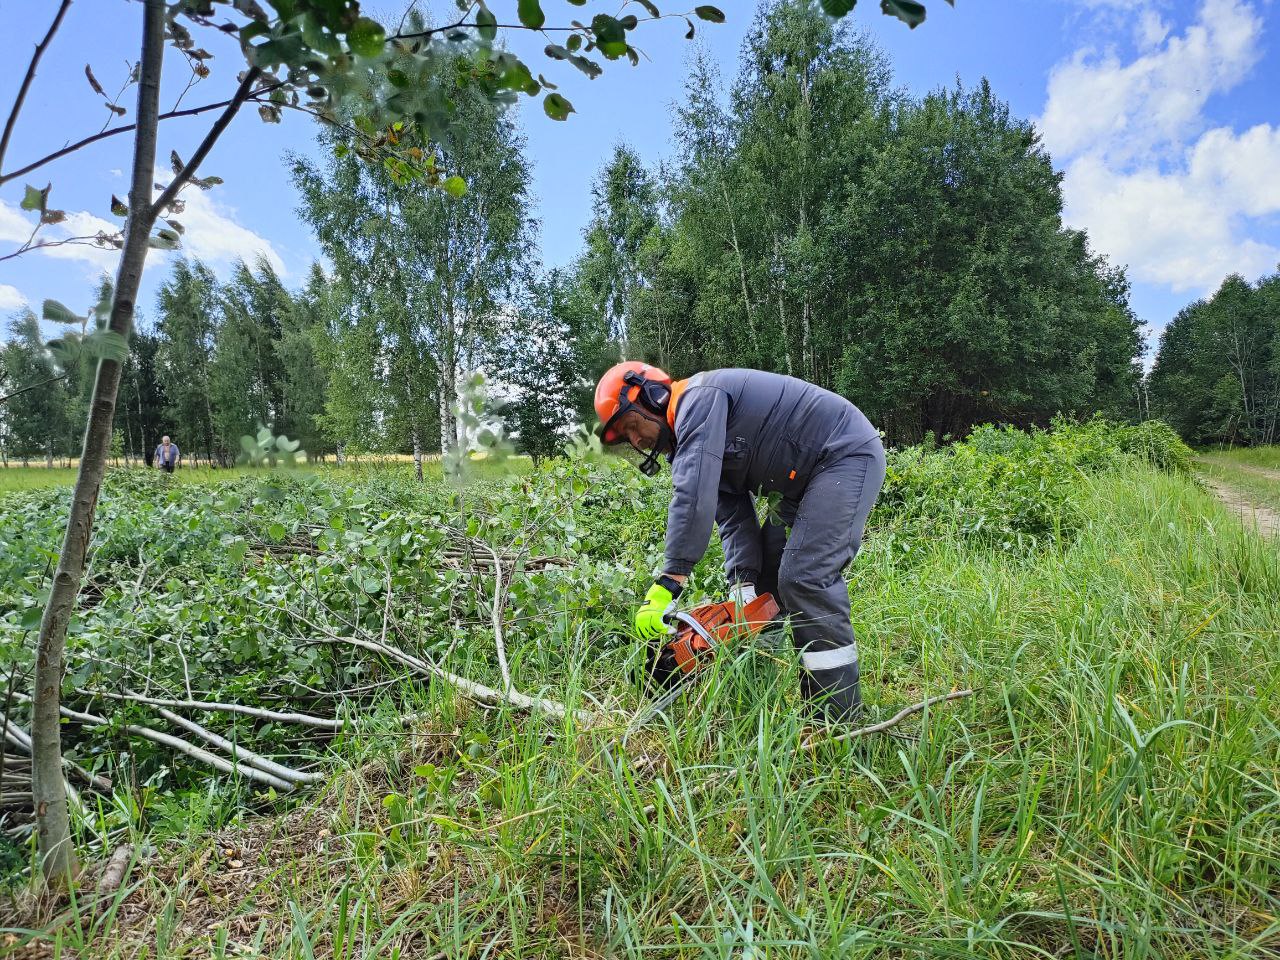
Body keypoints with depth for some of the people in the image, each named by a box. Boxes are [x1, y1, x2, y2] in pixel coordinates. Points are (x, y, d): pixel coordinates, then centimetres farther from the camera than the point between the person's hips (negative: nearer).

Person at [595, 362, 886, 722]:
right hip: (808, 478, 11)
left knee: (805, 575, -19)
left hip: (848, 453, -10)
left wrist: (668, 582, -33)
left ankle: (842, 716, -12)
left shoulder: (697, 398, -19)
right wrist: (743, 584, -13)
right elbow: (734, 516, 1)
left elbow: (693, 496, -32)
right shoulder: (695, 443, 11)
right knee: (765, 572, 10)